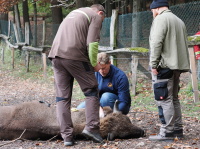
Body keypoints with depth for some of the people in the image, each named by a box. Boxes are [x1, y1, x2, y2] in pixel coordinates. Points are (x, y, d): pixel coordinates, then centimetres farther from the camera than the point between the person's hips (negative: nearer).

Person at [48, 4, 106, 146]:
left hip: (56, 55, 6)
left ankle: (67, 136, 3)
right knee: (91, 91, 8)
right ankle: (91, 127, -2)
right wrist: (94, 63, 5)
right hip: (75, 56, -6)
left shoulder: (73, 13, 29)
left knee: (62, 97, 7)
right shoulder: (96, 17, 7)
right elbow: (92, 43, -7)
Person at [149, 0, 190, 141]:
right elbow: (184, 44, 22)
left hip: (164, 66, -9)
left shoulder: (160, 19, -7)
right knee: (174, 98, 15)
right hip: (178, 66, 9)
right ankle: (178, 129, 17)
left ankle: (167, 132, -9)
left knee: (164, 99, -8)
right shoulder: (179, 21, 21)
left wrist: (154, 64, -15)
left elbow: (157, 43, -17)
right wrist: (181, 64, 20)